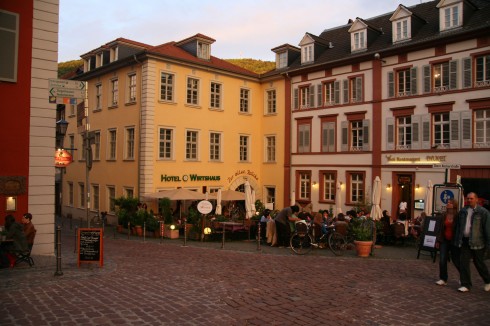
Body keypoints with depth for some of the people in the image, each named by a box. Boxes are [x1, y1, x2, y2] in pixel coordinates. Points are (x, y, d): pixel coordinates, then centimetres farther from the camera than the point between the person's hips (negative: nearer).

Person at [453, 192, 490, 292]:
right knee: (463, 262, 0)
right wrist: (456, 241, 13)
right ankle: (466, 285, 9)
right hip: (464, 242, 4)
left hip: (477, 242, -4)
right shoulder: (463, 211, 9)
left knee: (479, 263, 8)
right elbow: (457, 226, 15)